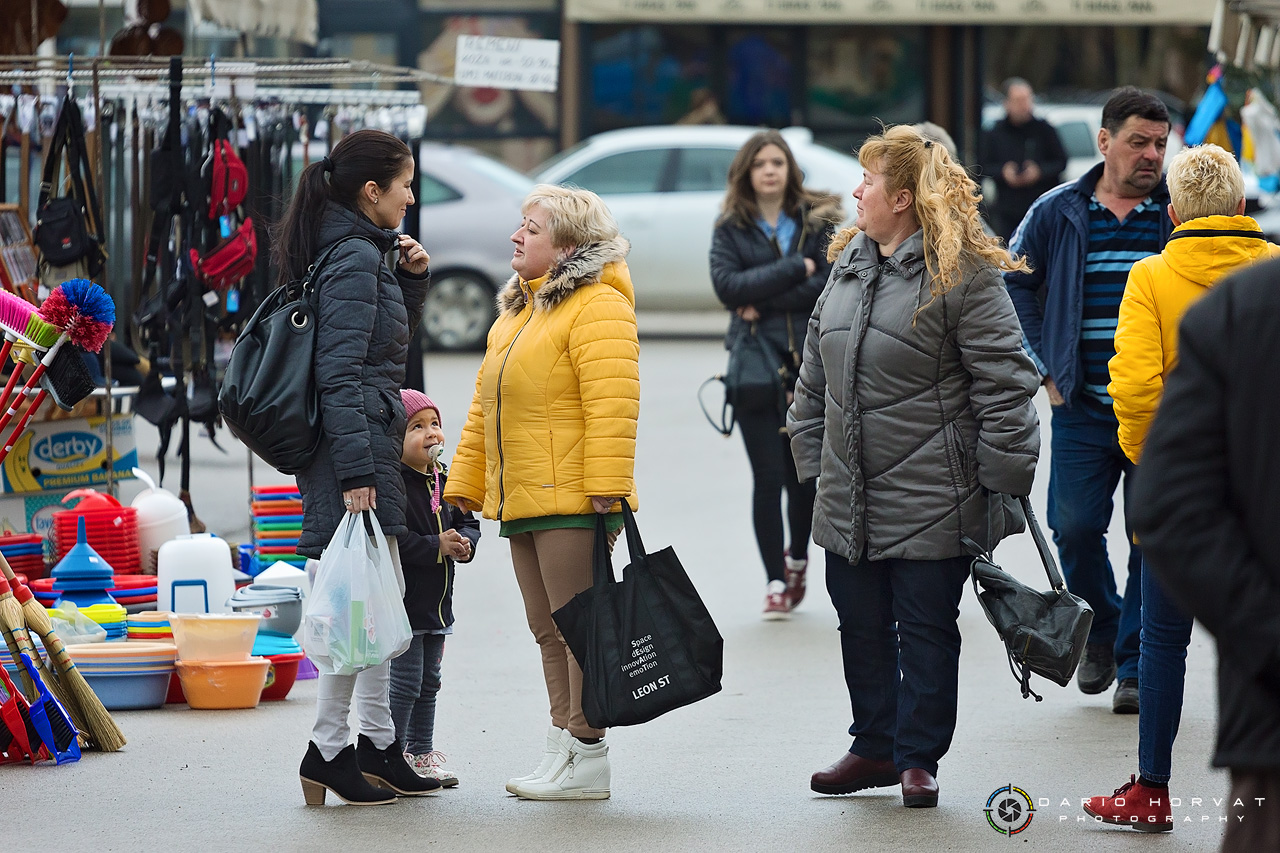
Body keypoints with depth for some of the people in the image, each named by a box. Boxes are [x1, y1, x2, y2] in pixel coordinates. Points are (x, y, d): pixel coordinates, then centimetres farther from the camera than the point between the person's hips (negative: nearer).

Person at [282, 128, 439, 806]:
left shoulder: (364, 253, 16)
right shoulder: (355, 258, -14)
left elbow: (390, 342, 29)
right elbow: (340, 372, -20)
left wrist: (411, 279, 13)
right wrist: (356, 472, -23)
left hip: (368, 441, 11)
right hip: (355, 443, -11)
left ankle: (378, 743, 21)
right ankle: (329, 749, -2)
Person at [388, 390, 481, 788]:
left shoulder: (444, 481, 10)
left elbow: (468, 521, 17)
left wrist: (464, 542, -6)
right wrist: (436, 546, -23)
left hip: (436, 601, 9)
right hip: (403, 601, -9)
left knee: (429, 681, 15)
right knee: (405, 681, -7)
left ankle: (421, 754, 24)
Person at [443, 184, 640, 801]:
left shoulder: (597, 308, -10)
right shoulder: (515, 313, 21)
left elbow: (613, 406, -19)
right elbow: (484, 411, 24)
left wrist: (607, 495, -25)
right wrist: (463, 491, 20)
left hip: (572, 501, -9)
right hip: (520, 505, 9)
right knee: (549, 632, 11)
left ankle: (587, 760, -2)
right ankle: (563, 748, 16)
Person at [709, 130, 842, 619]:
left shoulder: (820, 220, 5)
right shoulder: (731, 229, 6)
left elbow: (830, 284, -7)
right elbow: (727, 284, -11)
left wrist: (762, 302, -11)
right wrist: (796, 269, -13)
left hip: (813, 361, 1)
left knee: (806, 476, 6)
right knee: (768, 476, -5)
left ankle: (797, 559, 33)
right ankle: (775, 582, 5)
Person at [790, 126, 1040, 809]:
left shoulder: (962, 276, -11)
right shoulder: (849, 263, 12)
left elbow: (1003, 381, -13)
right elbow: (816, 373, 20)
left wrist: (1004, 480, -14)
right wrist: (812, 457, 17)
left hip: (931, 499, -7)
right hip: (848, 498, 7)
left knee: (926, 631, 2)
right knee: (861, 626, 13)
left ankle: (919, 758, 12)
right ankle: (874, 748, 25)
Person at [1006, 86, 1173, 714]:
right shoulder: (1058, 214, 4)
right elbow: (1015, 287, 13)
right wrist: (1045, 368, 7)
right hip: (1081, 409, 1)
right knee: (1074, 529, -3)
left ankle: (1135, 663, 10)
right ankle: (1102, 628, 24)